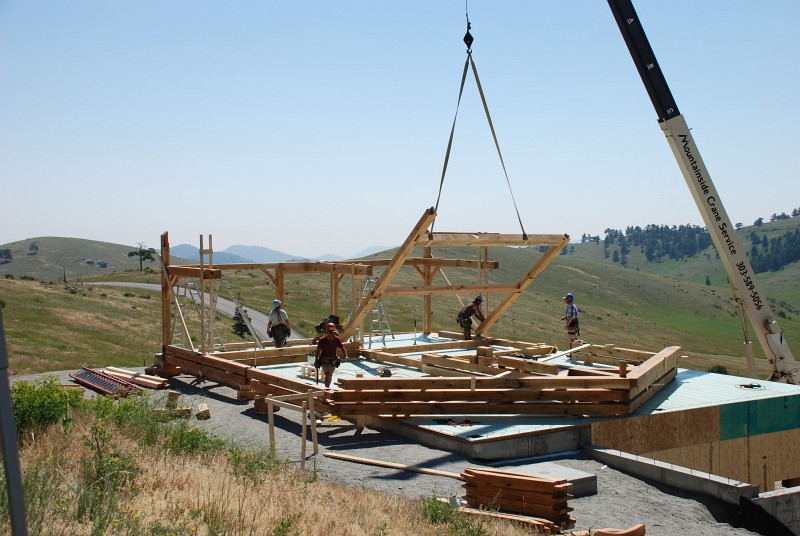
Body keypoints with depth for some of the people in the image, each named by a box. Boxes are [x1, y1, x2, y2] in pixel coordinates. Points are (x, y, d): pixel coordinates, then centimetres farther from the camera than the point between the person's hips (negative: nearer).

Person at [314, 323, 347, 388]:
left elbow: (342, 348, -3)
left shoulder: (337, 340, -6)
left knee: (330, 375, 18)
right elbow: (318, 350, -7)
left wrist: (346, 356, -17)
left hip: (333, 360, 4)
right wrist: (316, 360, -12)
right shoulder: (322, 340, -13)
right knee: (327, 375, -18)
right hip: (324, 360, -4)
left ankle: (328, 387, 36)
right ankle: (326, 388, -15)